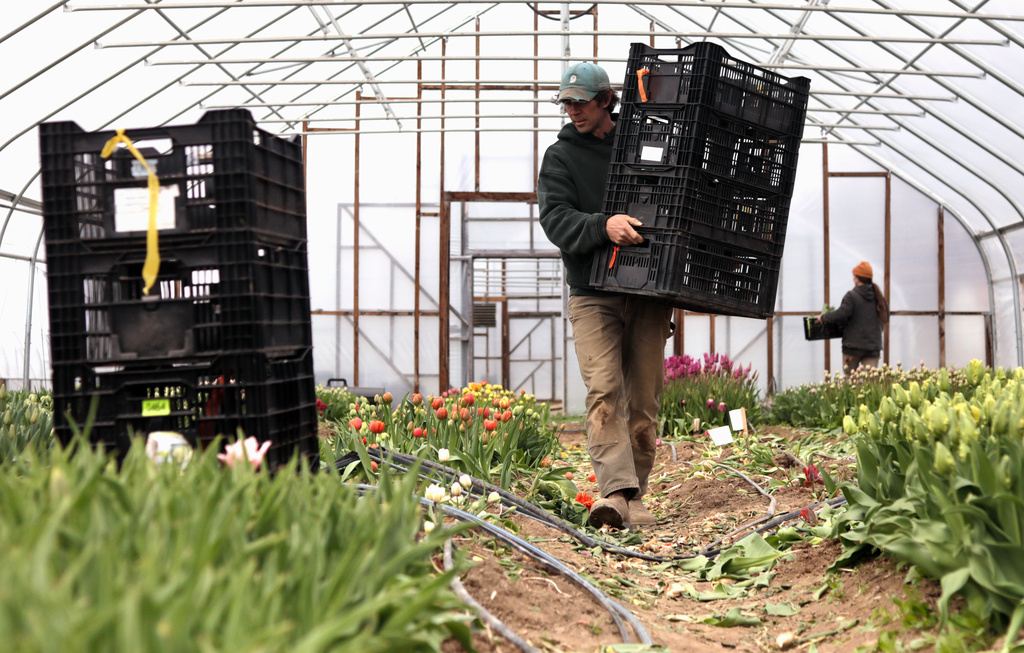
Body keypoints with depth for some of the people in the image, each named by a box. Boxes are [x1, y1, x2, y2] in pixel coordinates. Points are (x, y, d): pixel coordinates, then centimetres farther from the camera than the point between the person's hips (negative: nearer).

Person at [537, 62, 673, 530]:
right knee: (603, 390, -17)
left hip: (649, 293, 2)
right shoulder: (560, 156, 7)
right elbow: (556, 219, -8)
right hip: (593, 294, -2)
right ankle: (615, 490, -22)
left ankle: (635, 496, 13)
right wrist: (604, 226, -26)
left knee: (643, 397, 3)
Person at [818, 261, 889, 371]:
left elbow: (841, 314, -18)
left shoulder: (852, 296, -10)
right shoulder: (879, 297, 8)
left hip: (853, 346, -4)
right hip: (873, 346, 4)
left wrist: (823, 317, -3)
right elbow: (886, 318, 17)